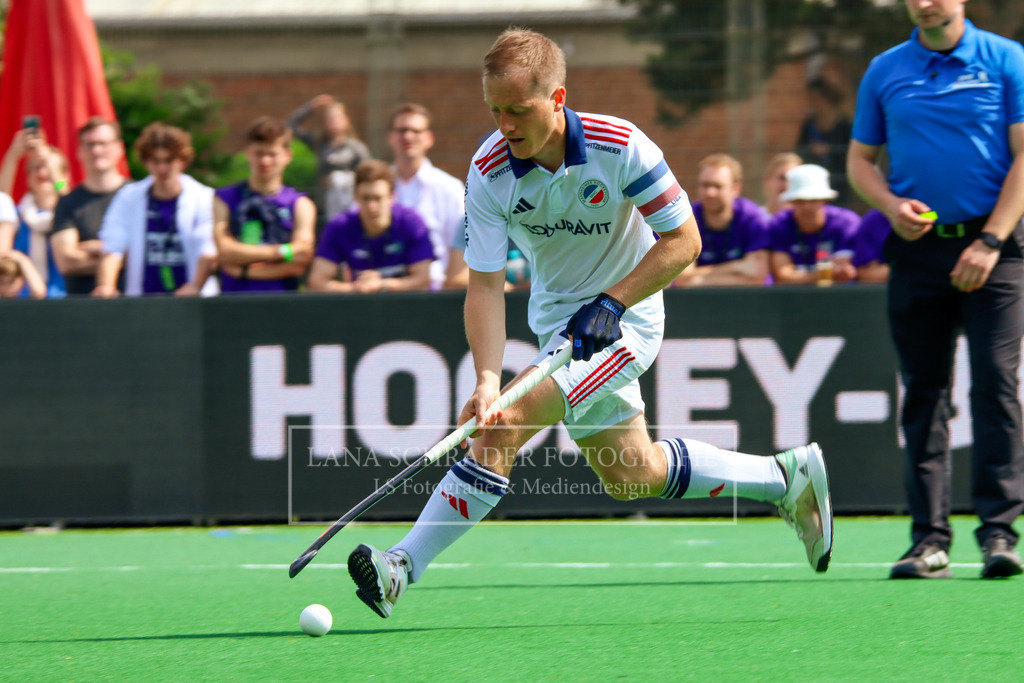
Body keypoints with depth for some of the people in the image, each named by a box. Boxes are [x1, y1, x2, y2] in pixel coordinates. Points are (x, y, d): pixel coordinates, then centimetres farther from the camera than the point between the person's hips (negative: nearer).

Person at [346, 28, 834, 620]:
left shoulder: (619, 145, -23)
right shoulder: (489, 172, -16)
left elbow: (683, 240, -13)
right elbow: (485, 284, -18)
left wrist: (612, 300, -23)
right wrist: (487, 378, -32)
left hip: (623, 320, -5)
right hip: (556, 320, 5)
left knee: (507, 424, -24)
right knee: (631, 475, 15)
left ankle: (404, 568, -22)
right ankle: (788, 477, 33)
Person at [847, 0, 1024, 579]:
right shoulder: (885, 72, 10)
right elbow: (861, 159, 16)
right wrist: (890, 205, -5)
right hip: (918, 246, 3)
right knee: (924, 394, 2)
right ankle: (929, 539, 4)